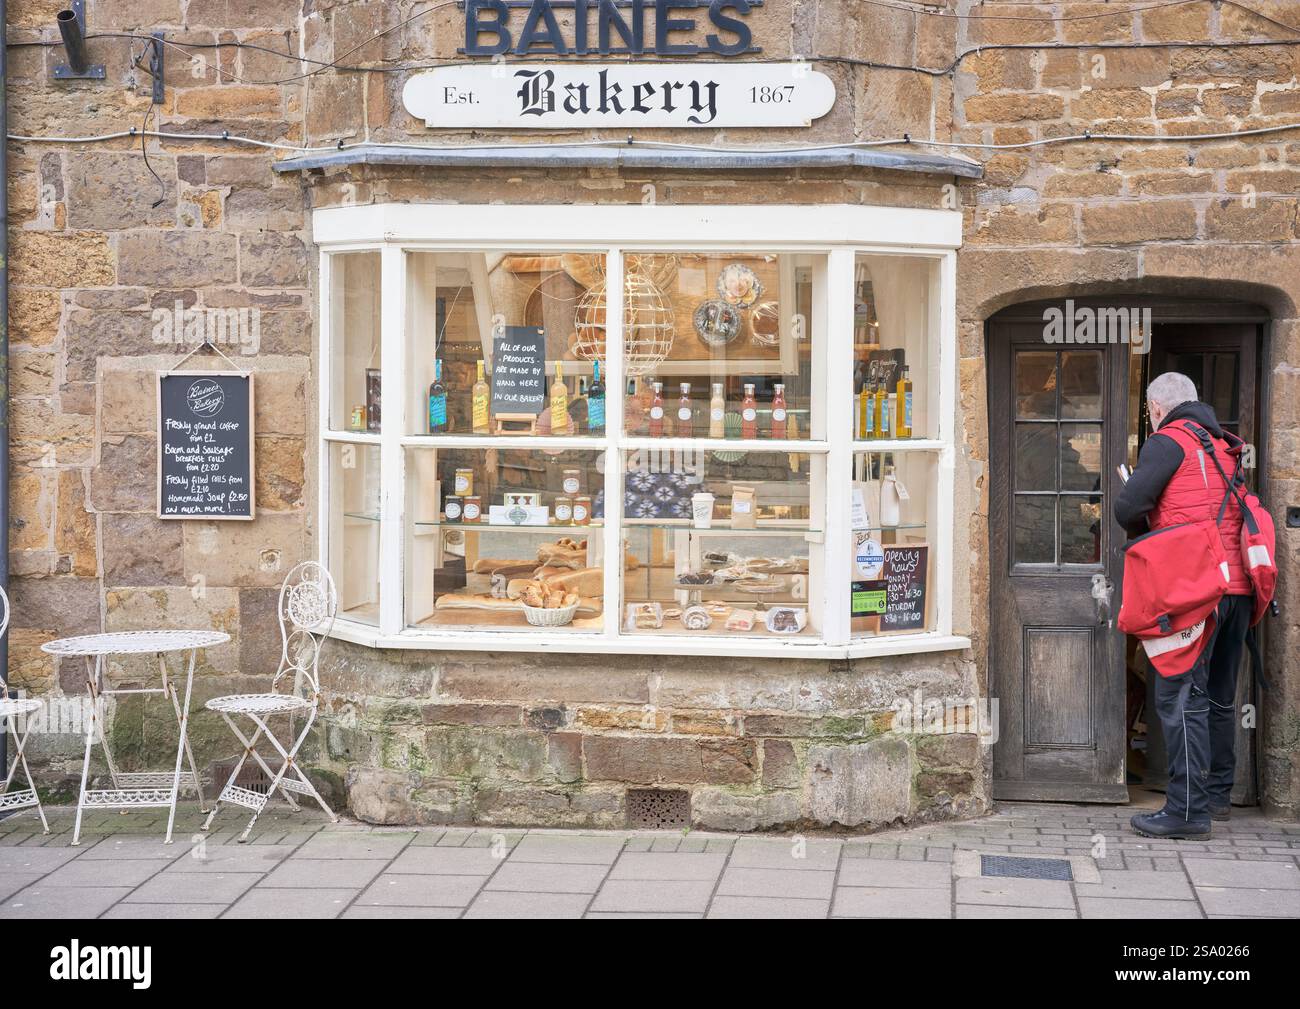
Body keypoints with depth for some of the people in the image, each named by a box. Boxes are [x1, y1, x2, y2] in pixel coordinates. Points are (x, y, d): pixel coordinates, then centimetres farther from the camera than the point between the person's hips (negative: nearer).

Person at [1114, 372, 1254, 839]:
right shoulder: (1225, 446, 19)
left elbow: (1127, 507, -12)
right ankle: (1218, 794, 24)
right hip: (1237, 585, 8)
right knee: (1220, 696, 16)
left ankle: (1187, 809, -10)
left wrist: (1144, 532, 10)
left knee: (1181, 696, -7)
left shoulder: (1167, 442, -3)